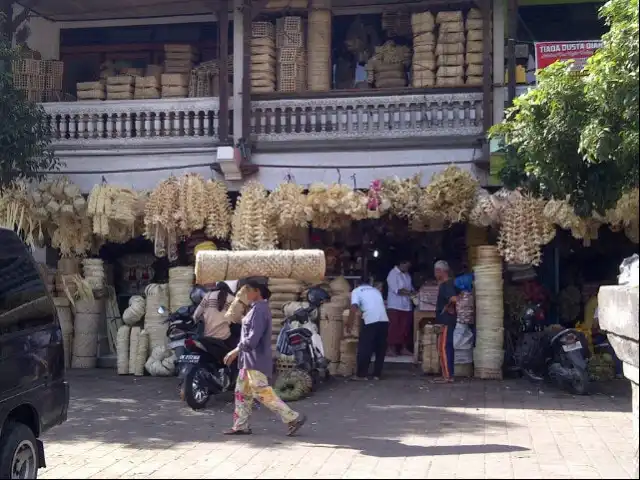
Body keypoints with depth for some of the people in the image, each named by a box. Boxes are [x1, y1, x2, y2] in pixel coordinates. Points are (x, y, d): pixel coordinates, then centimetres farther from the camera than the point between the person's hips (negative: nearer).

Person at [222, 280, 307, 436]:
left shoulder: (259, 309, -19)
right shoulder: (257, 308, 14)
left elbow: (253, 338, -24)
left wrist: (235, 351, -15)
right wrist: (238, 352, 15)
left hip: (256, 360, -10)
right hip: (250, 360, 10)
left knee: (263, 393, -6)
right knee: (242, 392, 13)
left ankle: (293, 418, -2)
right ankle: (241, 426, 19)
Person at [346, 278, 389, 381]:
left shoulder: (356, 291, 12)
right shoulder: (376, 290, 28)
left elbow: (354, 308, -2)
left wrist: (349, 324, 3)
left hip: (371, 321, -5)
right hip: (384, 321, 5)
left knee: (364, 349, 3)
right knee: (380, 349, 14)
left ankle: (361, 375, 5)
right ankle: (377, 374, 17)